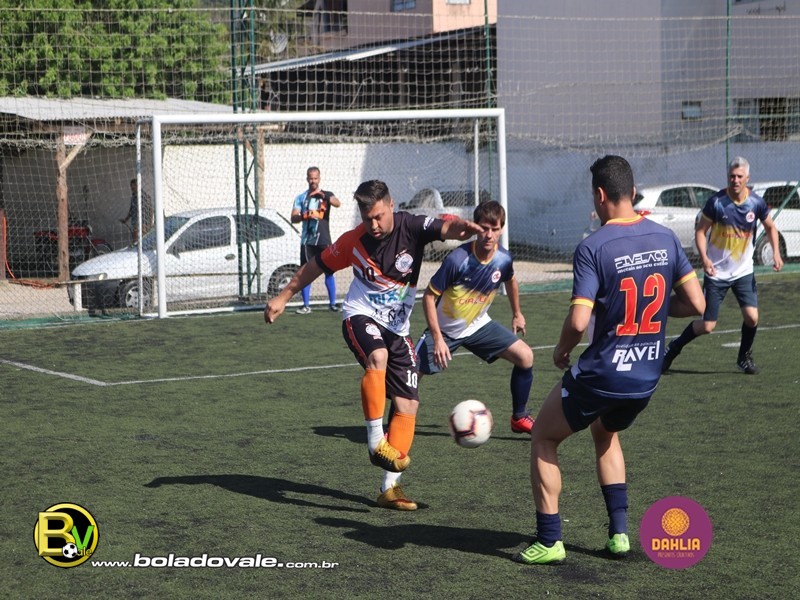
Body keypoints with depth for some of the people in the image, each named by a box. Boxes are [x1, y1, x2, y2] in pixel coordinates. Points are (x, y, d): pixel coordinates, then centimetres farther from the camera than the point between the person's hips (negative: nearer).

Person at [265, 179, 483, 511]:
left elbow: (444, 228, -32)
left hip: (398, 328, 2)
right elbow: (316, 266, 7)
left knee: (408, 405, -4)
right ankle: (376, 442, -29)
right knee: (377, 356, -37)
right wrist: (283, 297, 10)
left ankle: (389, 487, 2)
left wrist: (460, 227, -55)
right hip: (361, 317, -2)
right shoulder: (353, 241, -8)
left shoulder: (411, 227, -11)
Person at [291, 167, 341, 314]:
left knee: (329, 272, -1)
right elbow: (293, 218, 3)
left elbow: (337, 203, -16)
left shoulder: (326, 195, 6)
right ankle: (306, 305, 3)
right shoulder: (301, 197, 10)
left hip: (324, 240, -1)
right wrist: (305, 216, -18)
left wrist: (323, 195, -34)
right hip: (307, 241, 1)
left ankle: (332, 303, 7)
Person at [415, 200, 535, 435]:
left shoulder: (504, 259, -14)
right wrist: (437, 338, -23)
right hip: (444, 329, -4)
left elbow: (510, 281, 12)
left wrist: (517, 314, 23)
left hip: (479, 326, 4)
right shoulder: (458, 259, -28)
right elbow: (429, 296, -20)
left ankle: (519, 418, 8)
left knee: (525, 356, -9)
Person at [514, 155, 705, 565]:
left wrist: (562, 350, -3)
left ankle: (549, 542, 13)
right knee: (606, 433, 33)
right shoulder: (665, 239, 0)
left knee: (543, 439, 15)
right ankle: (619, 533, 26)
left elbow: (579, 320, -23)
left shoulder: (593, 247, -17)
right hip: (647, 378, 6)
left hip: (601, 375, -6)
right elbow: (696, 304, 1)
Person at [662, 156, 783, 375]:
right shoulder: (716, 202, -14)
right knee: (707, 326, -3)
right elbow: (700, 230, -7)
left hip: (743, 272, 3)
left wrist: (776, 253, -5)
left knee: (752, 317, -12)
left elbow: (770, 227, 11)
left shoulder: (756, 203, -6)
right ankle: (674, 348, 24)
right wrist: (704, 258, -22)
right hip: (716, 273, -2)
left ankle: (744, 357, 15)